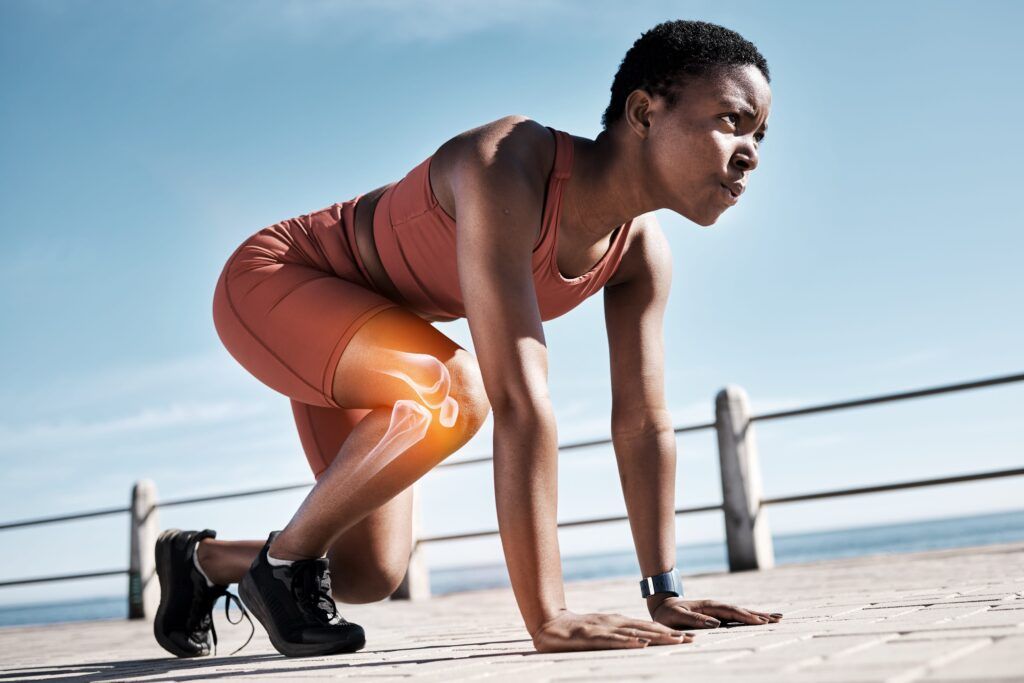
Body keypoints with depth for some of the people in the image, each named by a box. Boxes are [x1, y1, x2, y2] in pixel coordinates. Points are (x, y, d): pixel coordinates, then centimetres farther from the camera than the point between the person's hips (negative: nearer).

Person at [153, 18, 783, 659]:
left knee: (372, 576, 6)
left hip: (362, 328, 8)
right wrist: (546, 617, -45)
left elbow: (644, 422, -7)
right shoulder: (508, 169, -37)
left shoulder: (642, 253, -12)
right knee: (455, 388, -36)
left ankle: (200, 559, 34)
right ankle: (286, 557, -10)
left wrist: (665, 596, -8)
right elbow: (519, 397, -44)